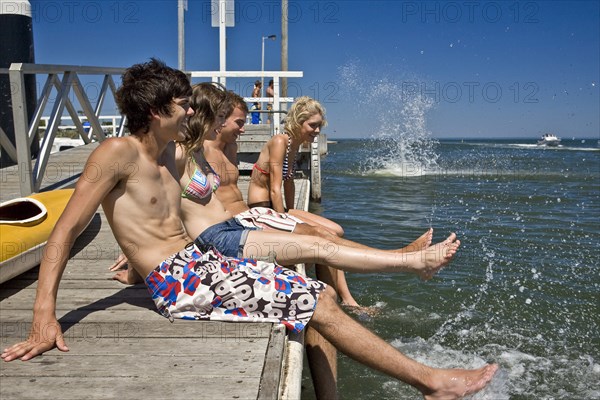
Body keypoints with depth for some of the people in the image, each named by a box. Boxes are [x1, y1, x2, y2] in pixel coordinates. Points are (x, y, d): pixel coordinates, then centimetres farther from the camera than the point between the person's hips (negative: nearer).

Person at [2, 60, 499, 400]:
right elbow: (67, 229, -14)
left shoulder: (166, 150, 16)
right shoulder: (118, 153, -10)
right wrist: (44, 317, -21)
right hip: (179, 280, -9)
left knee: (321, 296, 0)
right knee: (315, 303, -14)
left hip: (201, 260, 9)